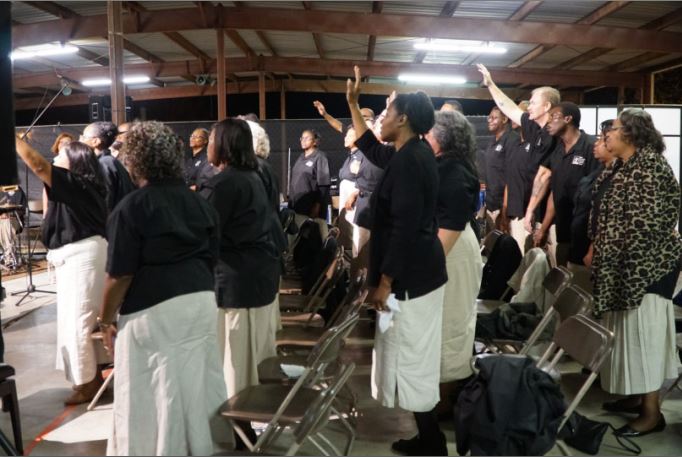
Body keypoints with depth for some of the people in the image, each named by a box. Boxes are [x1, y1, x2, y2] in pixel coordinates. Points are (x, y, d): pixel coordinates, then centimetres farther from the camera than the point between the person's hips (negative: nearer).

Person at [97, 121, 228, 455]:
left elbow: (121, 275, -12)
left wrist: (106, 319, 0)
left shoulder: (131, 208, -12)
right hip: (201, 300, 7)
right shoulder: (198, 202, 7)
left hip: (153, 310, -6)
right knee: (196, 381, 18)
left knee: (154, 393, 7)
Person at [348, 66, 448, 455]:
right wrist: (352, 103, 29)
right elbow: (371, 149, 27)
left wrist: (385, 281, -20)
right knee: (417, 360, 19)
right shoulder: (413, 154, 11)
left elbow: (404, 227, -24)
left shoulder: (408, 160, -19)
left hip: (410, 277, -10)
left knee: (410, 362, 0)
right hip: (422, 272, 10)